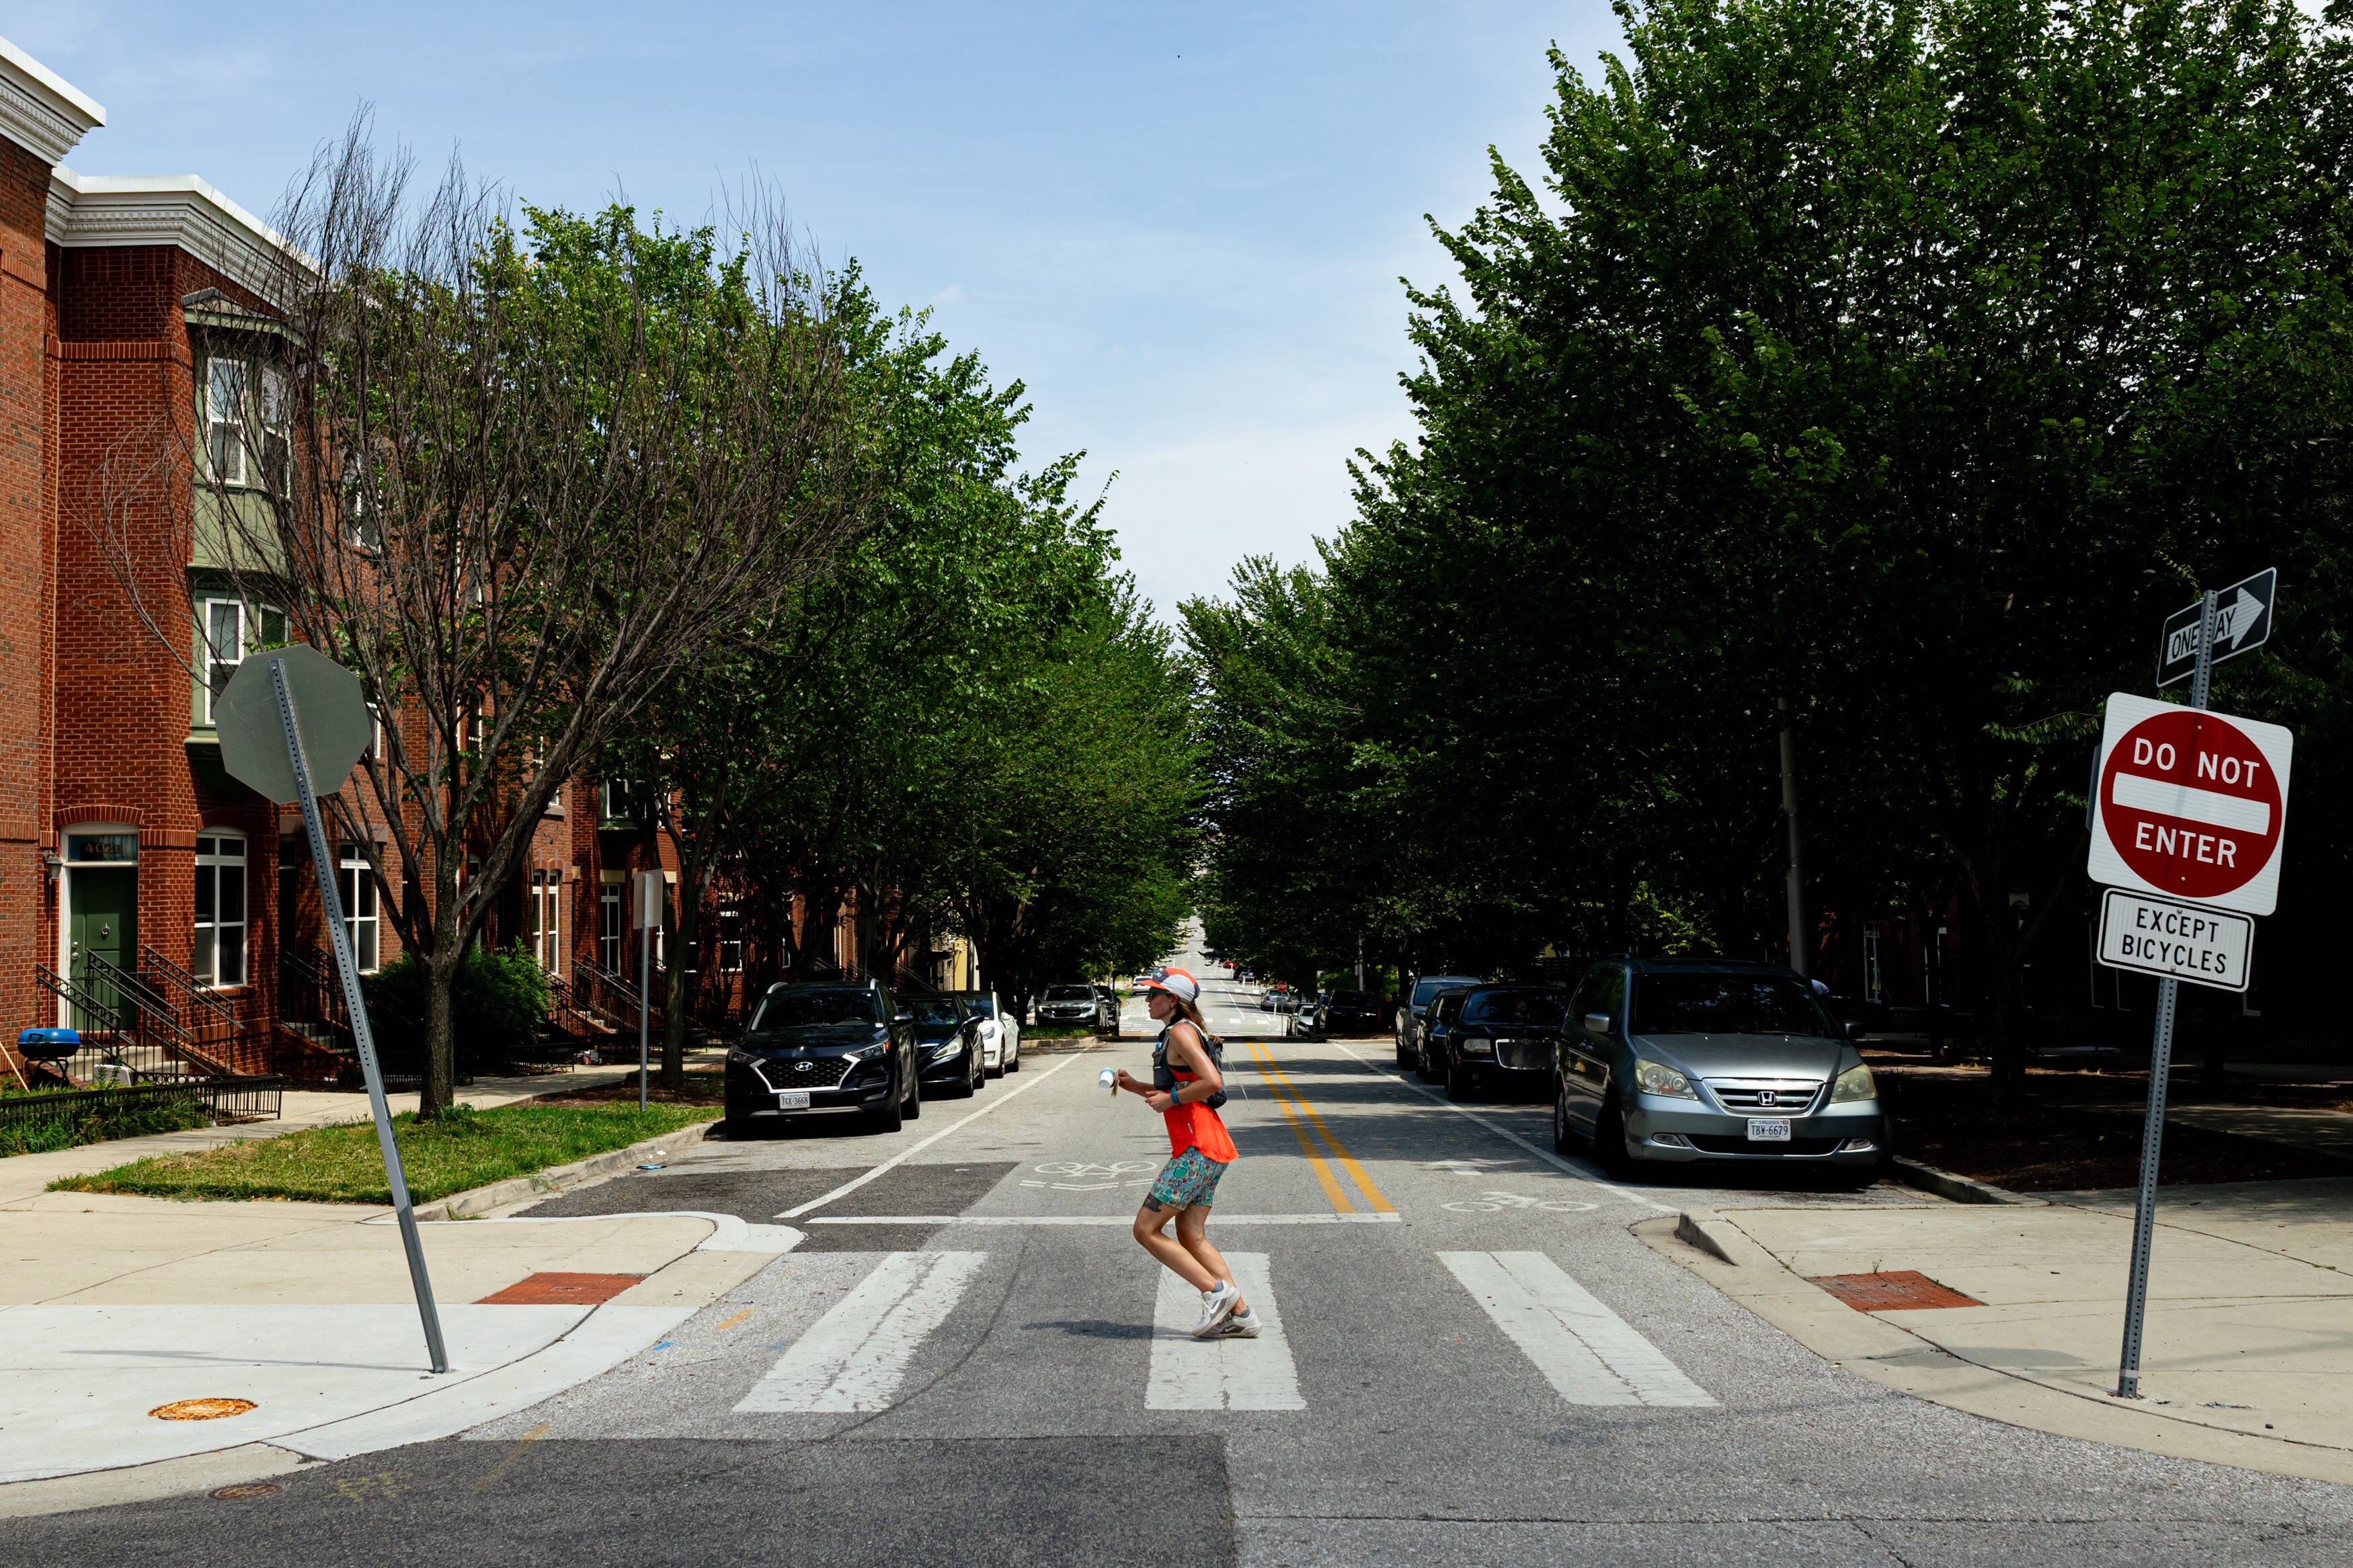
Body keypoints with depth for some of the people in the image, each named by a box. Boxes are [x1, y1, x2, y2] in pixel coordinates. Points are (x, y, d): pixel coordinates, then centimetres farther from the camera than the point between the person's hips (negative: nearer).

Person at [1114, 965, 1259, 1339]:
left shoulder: (1181, 1032, -11)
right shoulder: (1176, 1033, 20)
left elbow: (1212, 1082, -24)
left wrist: (1170, 1099, -13)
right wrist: (1132, 1086, 17)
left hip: (1198, 1149, -10)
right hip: (1203, 1150, 10)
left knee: (1146, 1230, -6)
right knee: (1191, 1237, 11)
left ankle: (1216, 1291, -6)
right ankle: (1240, 1314, 9)